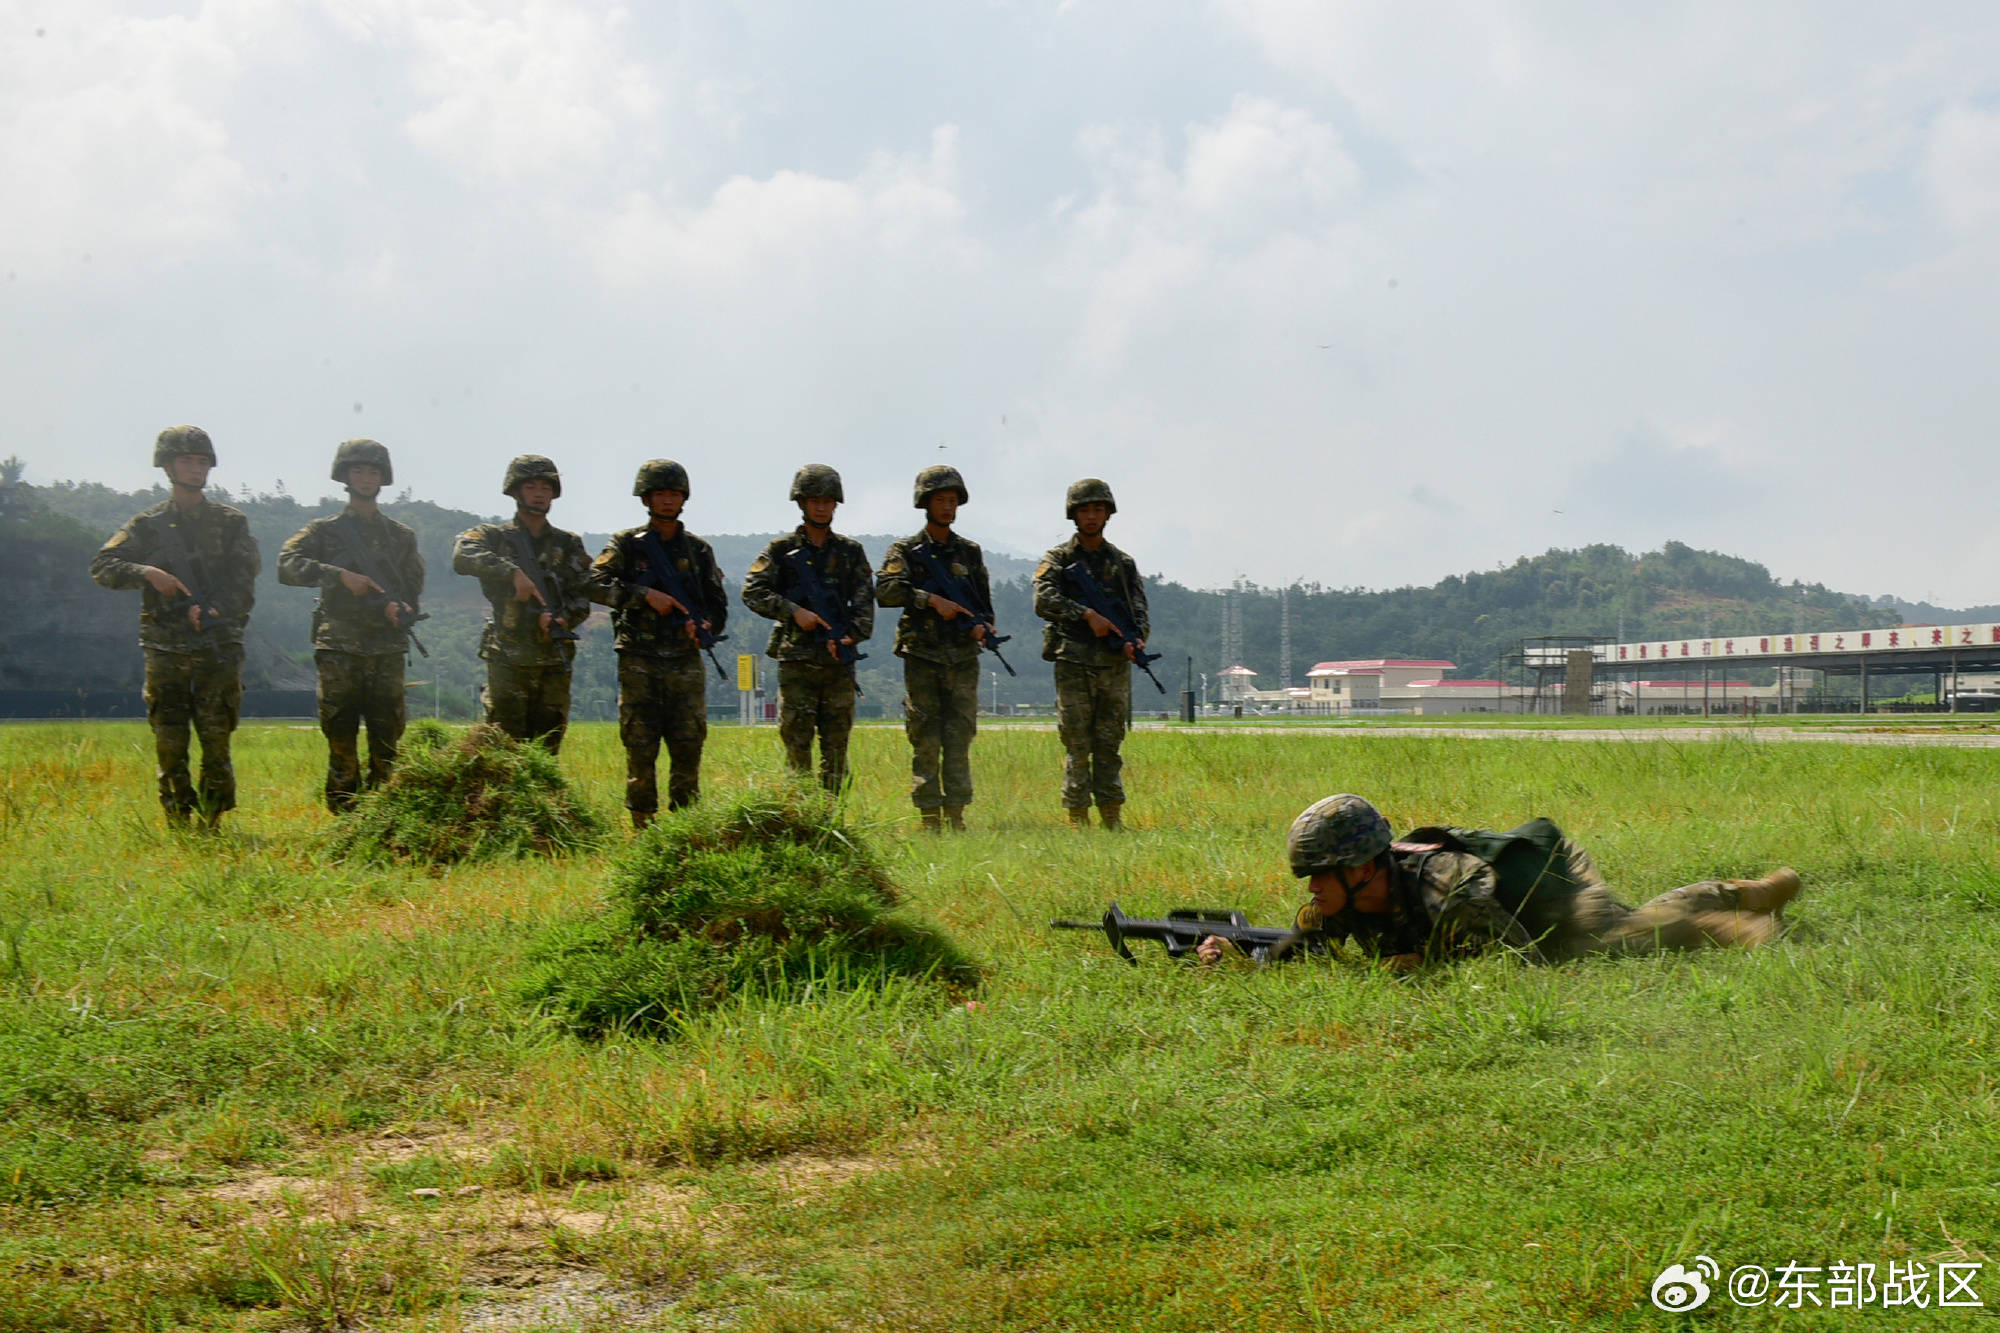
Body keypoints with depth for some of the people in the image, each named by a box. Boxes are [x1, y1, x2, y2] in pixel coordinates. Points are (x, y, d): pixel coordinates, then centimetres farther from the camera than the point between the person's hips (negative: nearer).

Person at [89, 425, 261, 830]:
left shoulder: (231, 523, 9)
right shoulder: (149, 525, 8)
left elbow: (244, 581, 0)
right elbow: (102, 565, 0)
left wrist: (214, 610, -18)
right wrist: (147, 573, -17)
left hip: (219, 648, -1)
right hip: (165, 649, 1)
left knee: (216, 743, -3)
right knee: (169, 746, 1)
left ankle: (211, 824, 3)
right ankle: (178, 825, 8)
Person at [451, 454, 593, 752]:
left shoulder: (569, 545, 13)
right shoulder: (495, 537, 5)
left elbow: (582, 597, 5)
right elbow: (462, 554, -17)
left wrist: (562, 619, -17)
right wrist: (513, 573, -27)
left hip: (555, 661, 3)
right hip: (508, 660, -3)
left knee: (546, 754, 5)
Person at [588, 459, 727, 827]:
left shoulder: (698, 549, 12)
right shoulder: (627, 544, 3)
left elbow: (718, 604, 13)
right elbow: (596, 584, -10)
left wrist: (704, 625, -9)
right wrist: (645, 595, -19)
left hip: (686, 662, 2)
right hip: (639, 662, -2)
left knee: (689, 748, 0)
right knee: (640, 749, -2)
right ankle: (643, 830, 6)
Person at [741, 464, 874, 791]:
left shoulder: (851, 552, 11)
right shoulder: (782, 550, 5)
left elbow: (864, 600, 3)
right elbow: (752, 591, -4)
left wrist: (852, 635, -14)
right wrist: (794, 611, -15)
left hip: (839, 659, 2)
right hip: (796, 661, -2)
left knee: (836, 745, 4)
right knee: (796, 741, -4)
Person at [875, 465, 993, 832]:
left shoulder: (970, 552, 14)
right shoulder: (905, 551, 3)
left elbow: (985, 604, 18)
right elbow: (886, 591, -14)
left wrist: (982, 625, -3)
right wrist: (931, 600, -22)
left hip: (963, 659, 2)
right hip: (922, 657, -2)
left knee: (959, 740, -1)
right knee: (925, 742, -2)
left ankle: (956, 816, 3)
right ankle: (929, 819, 2)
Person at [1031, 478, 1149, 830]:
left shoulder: (1122, 562, 14)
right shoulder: (1058, 559, 3)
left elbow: (1139, 609, 6)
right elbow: (1044, 601, -13)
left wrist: (1136, 640, -14)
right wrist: (1087, 614, -22)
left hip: (1115, 667, 3)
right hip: (1074, 666, -3)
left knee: (1109, 746, 6)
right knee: (1077, 748, -2)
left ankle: (1113, 819, 10)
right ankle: (1078, 821, 1)